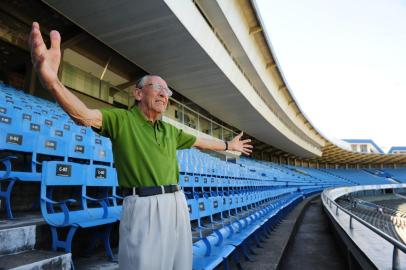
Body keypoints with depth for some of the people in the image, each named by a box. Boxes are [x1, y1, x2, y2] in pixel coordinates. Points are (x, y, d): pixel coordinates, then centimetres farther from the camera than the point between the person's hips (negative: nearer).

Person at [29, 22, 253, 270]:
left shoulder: (170, 131, 16)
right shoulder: (122, 119, -2)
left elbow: (201, 142, 29)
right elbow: (84, 116, -21)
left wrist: (229, 145, 38)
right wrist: (52, 80, -39)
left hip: (176, 204, 7)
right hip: (143, 207, -6)